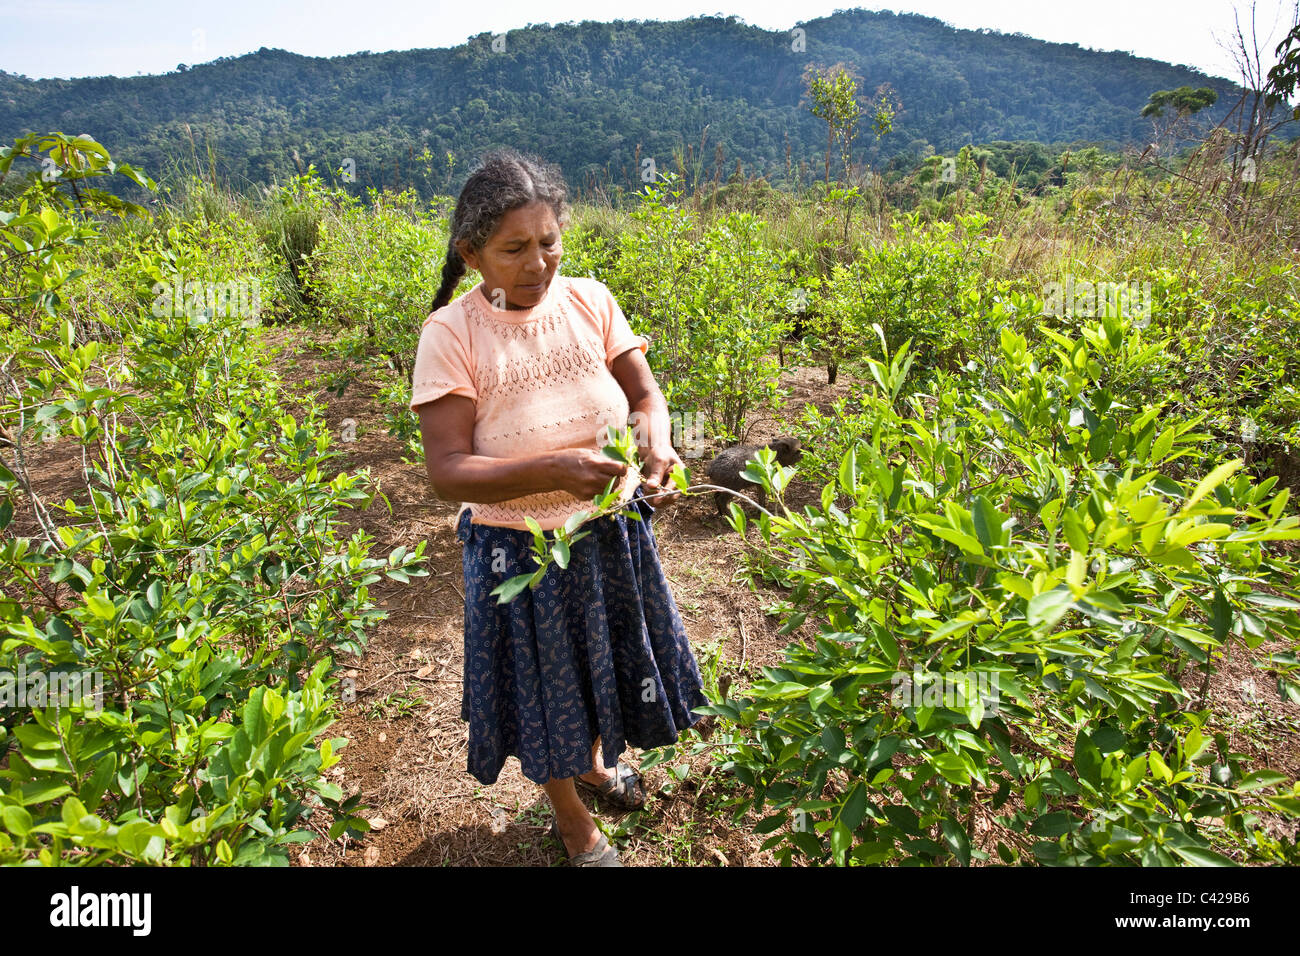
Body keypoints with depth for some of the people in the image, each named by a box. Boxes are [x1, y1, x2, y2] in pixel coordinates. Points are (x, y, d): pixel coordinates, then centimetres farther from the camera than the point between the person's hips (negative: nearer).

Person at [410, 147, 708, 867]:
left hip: (613, 532, 4)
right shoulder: (451, 334, -18)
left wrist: (657, 449, -22)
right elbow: (447, 473, -21)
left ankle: (595, 761, 61)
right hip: (522, 551, -3)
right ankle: (574, 825, 47)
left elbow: (644, 393, 0)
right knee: (547, 690, 17)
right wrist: (555, 469, -35)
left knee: (602, 664, 26)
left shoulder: (589, 300, -7)